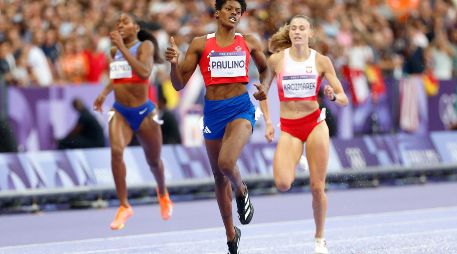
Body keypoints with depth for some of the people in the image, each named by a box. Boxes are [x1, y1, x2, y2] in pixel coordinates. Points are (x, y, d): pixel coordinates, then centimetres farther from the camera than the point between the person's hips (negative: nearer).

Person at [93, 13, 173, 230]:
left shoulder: (145, 46, -9)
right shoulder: (115, 51, 7)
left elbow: (144, 72, -29)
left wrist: (122, 48, -30)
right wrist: (104, 93, 16)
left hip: (143, 112, -3)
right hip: (120, 112, 3)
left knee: (153, 160, 14)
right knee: (116, 151, -25)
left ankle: (162, 194, 48)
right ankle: (124, 206, -19)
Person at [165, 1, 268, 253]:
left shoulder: (249, 42, 6)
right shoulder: (201, 44, 3)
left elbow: (265, 69, 23)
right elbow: (179, 84, 3)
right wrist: (174, 62, -16)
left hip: (241, 109, -2)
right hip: (213, 111, 2)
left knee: (226, 162, -28)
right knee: (219, 176, 9)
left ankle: (241, 192, 7)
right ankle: (230, 233, 24)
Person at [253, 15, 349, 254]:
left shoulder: (321, 61, -1)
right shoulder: (276, 60, -1)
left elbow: (343, 99, 0)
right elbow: (262, 92, 12)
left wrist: (333, 96, -22)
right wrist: (268, 122, 3)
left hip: (315, 123, 0)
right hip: (288, 128, 0)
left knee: (317, 187, -3)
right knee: (282, 184, -20)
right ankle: (291, 164, 18)